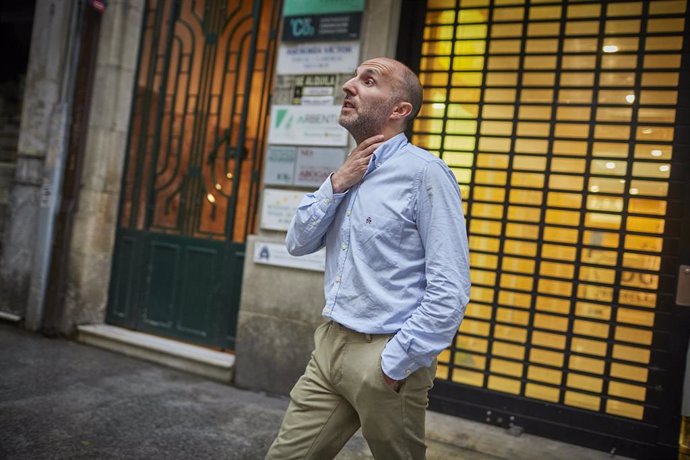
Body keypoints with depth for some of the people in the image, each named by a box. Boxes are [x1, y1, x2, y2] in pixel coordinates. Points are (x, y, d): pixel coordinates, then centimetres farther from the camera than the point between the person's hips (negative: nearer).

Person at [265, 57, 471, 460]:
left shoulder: (425, 173, -15)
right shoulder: (348, 172, 10)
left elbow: (450, 291, -19)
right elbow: (298, 243, 7)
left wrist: (393, 365, -16)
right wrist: (336, 184, -7)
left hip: (384, 357, -6)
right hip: (329, 346, 7)